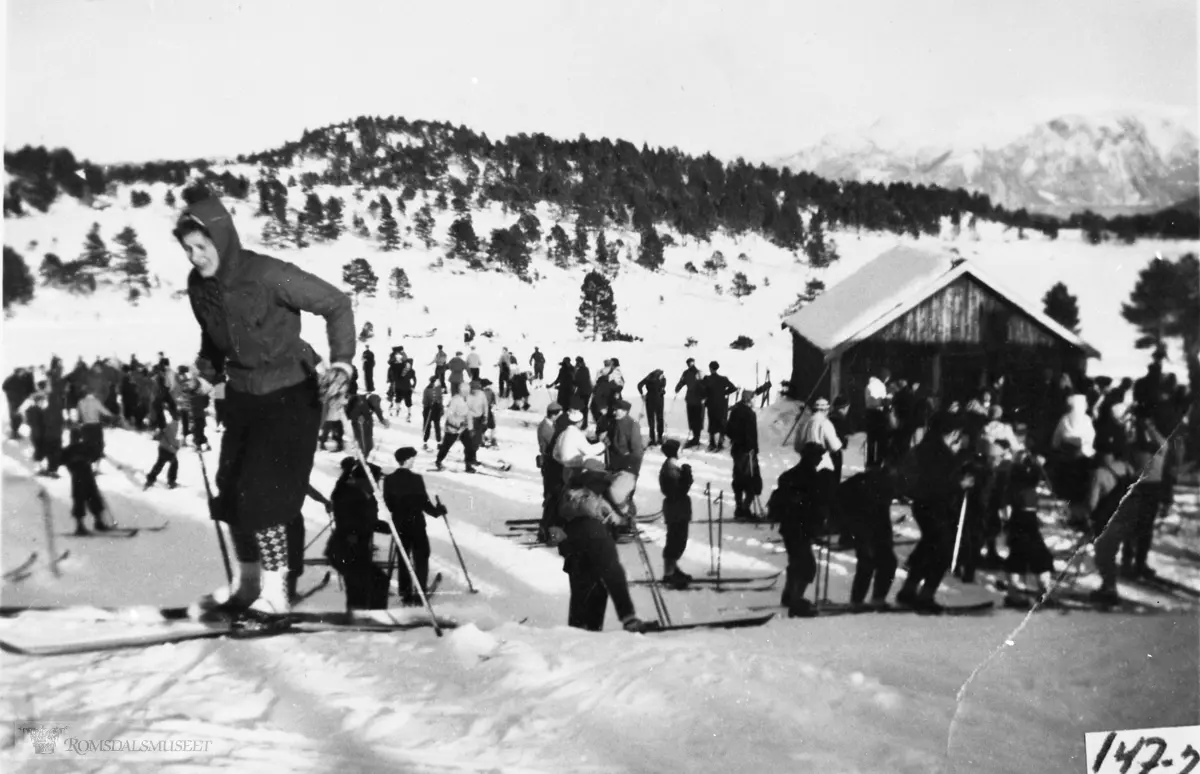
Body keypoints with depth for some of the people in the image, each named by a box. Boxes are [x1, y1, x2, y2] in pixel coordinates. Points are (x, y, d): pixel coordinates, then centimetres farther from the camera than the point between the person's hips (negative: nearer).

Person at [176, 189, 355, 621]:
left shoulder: (267, 275, -24)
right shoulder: (199, 286, -4)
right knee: (232, 491, 10)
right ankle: (246, 582, 28)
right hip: (242, 396, 7)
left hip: (290, 395, -7)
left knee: (263, 493, -11)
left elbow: (336, 304, -19)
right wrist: (209, 365, 4)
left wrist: (342, 363, -28)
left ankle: (275, 592, 2)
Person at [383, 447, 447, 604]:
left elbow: (388, 503, 0)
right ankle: (420, 592, 7)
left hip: (399, 524, 4)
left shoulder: (389, 480, -6)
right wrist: (437, 511, 2)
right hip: (416, 523, -4)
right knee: (421, 557, 9)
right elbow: (424, 503, -15)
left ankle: (405, 593, 18)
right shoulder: (416, 479, -18)